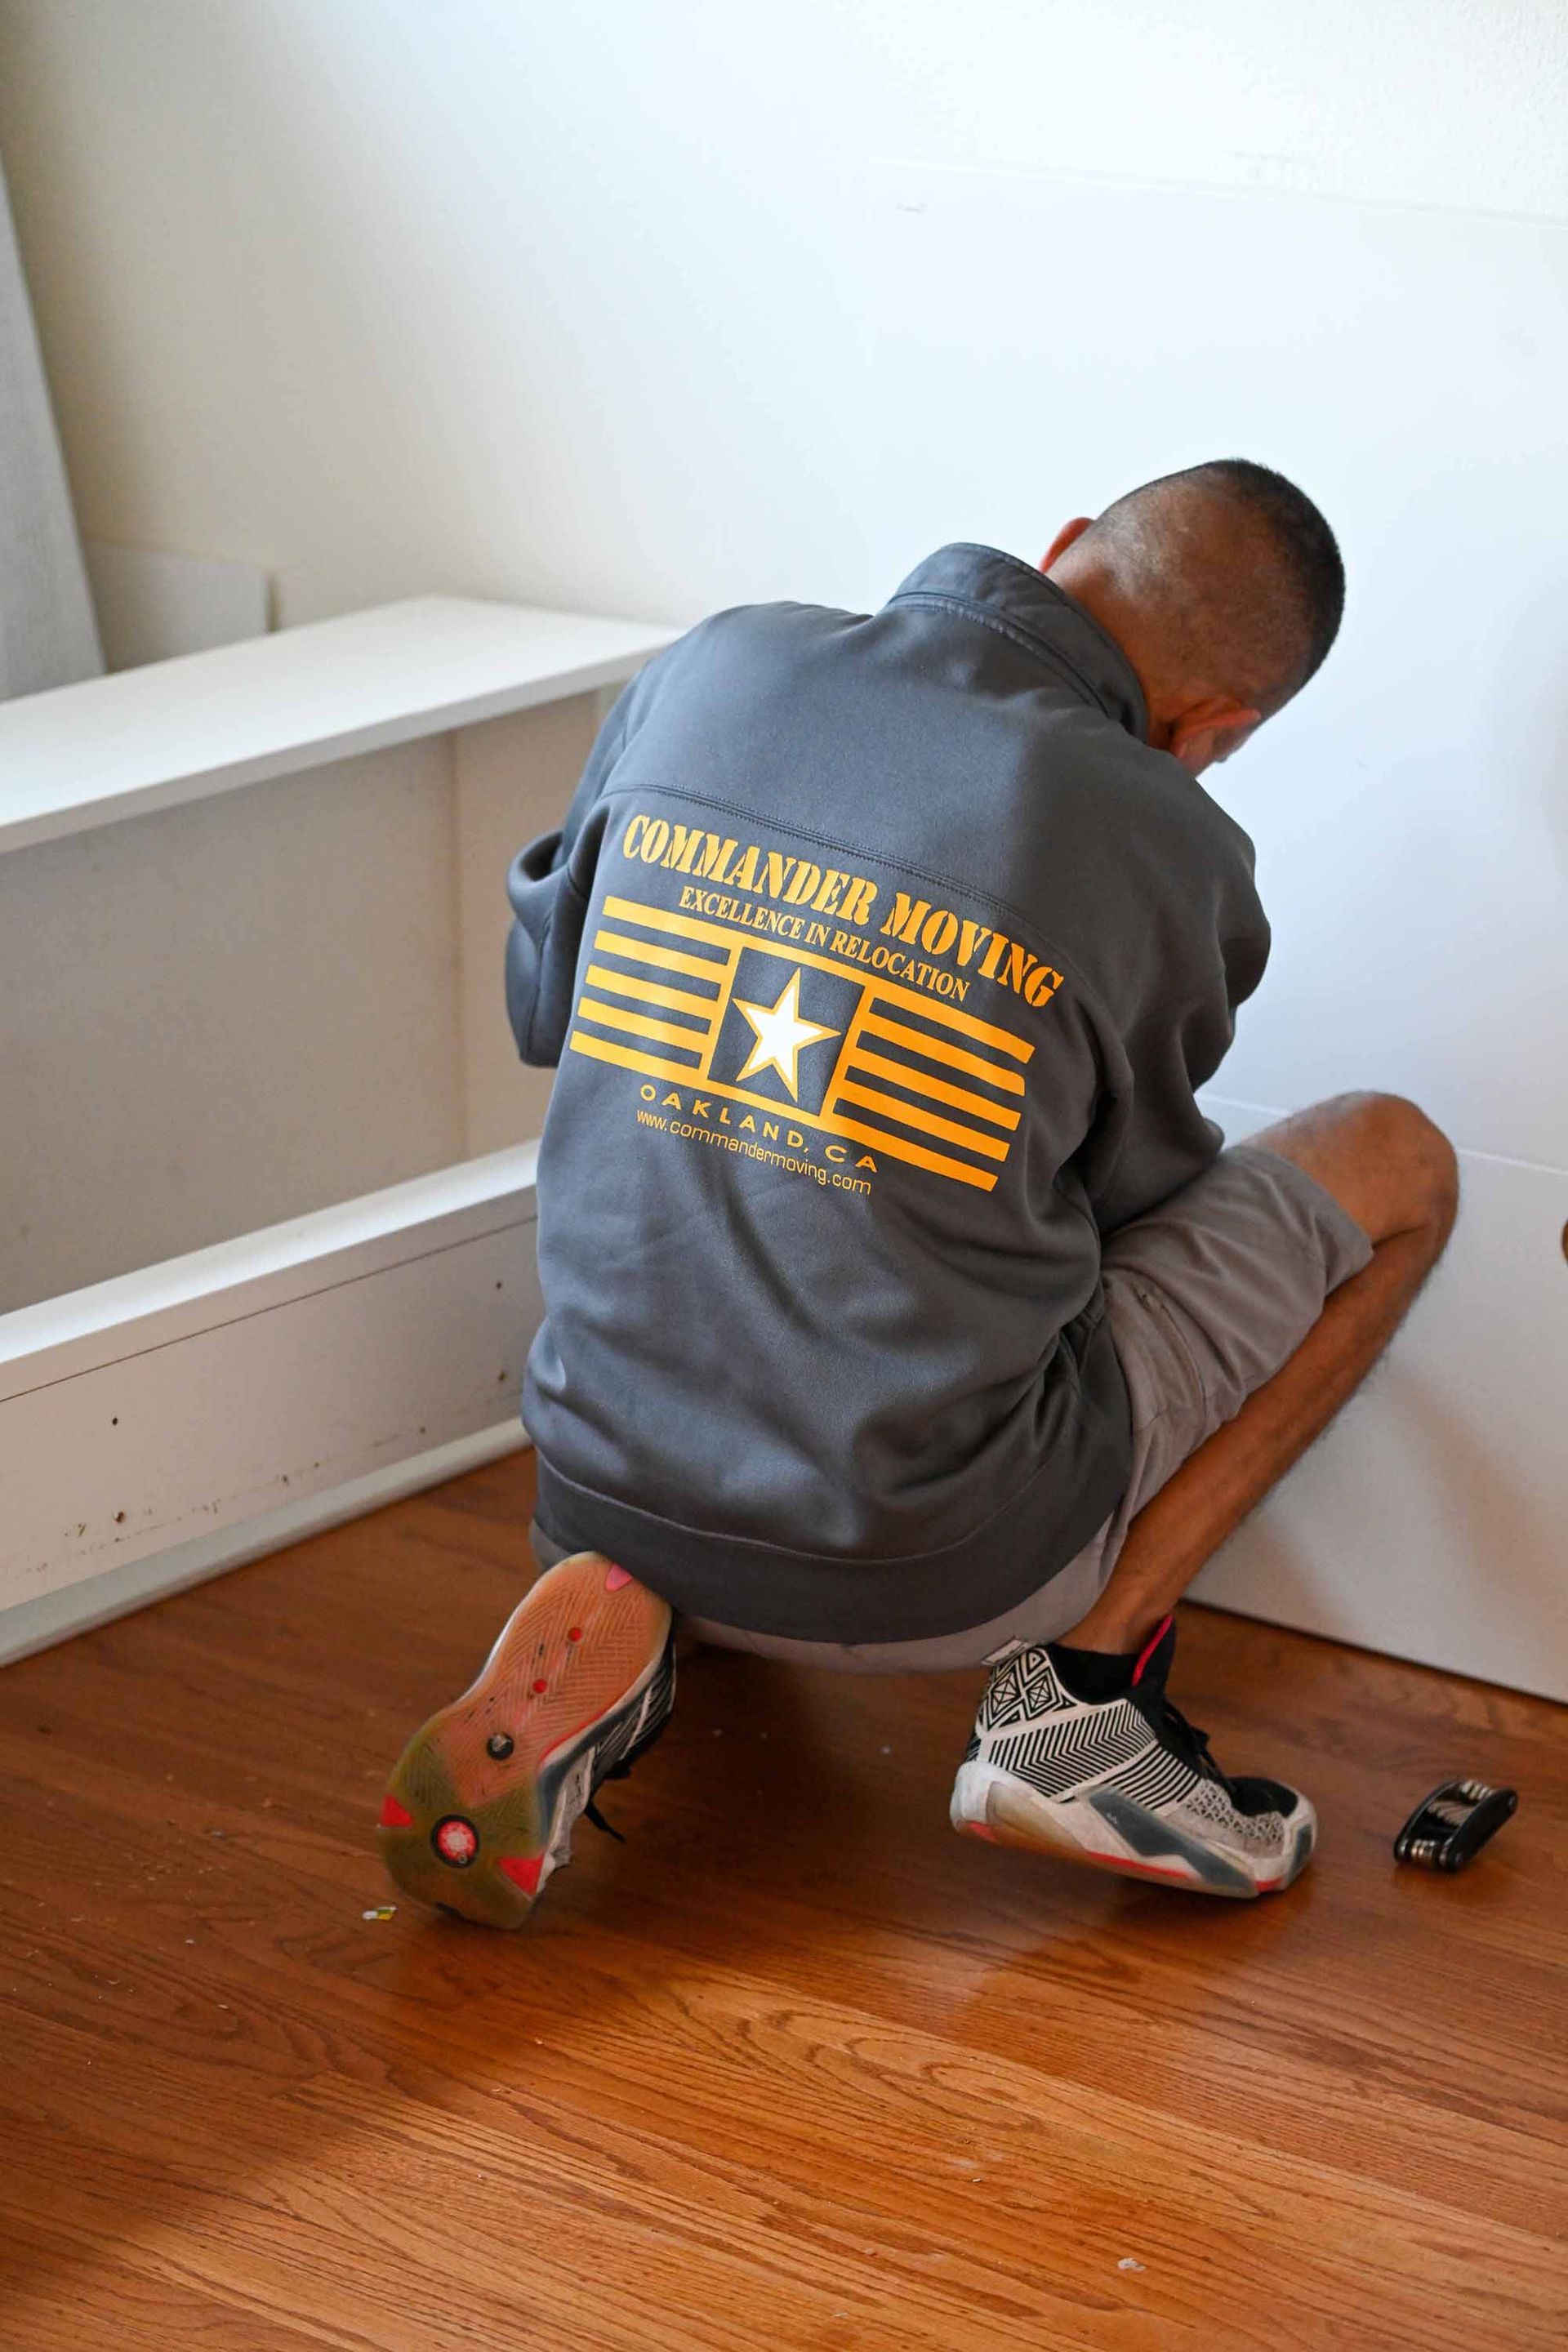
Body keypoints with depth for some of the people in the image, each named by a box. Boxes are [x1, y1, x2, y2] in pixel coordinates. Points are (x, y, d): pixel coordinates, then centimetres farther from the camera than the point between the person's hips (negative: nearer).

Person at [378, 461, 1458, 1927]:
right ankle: (1080, 1688, 3)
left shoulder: (713, 669, -1)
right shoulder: (1165, 853, -11)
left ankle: (609, 1602, 11)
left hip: (612, 1487, 5)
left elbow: (540, 1003, 13)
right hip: (929, 1574, -4)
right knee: (1394, 1162, 10)